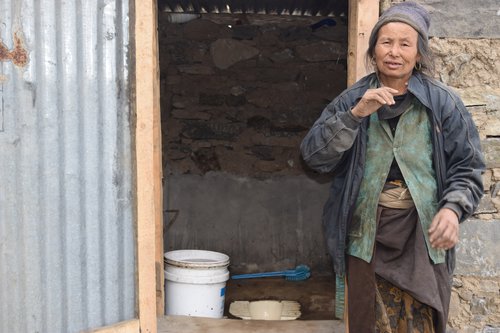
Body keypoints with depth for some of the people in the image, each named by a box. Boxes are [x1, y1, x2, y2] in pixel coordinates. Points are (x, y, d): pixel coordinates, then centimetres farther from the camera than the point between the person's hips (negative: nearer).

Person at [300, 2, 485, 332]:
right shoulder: (351, 100, 4)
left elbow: (467, 167, 2)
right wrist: (355, 115, -18)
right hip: (365, 234, 1)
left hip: (423, 235, -1)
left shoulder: (443, 102, 1)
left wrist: (452, 209, -17)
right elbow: (314, 156, -5)